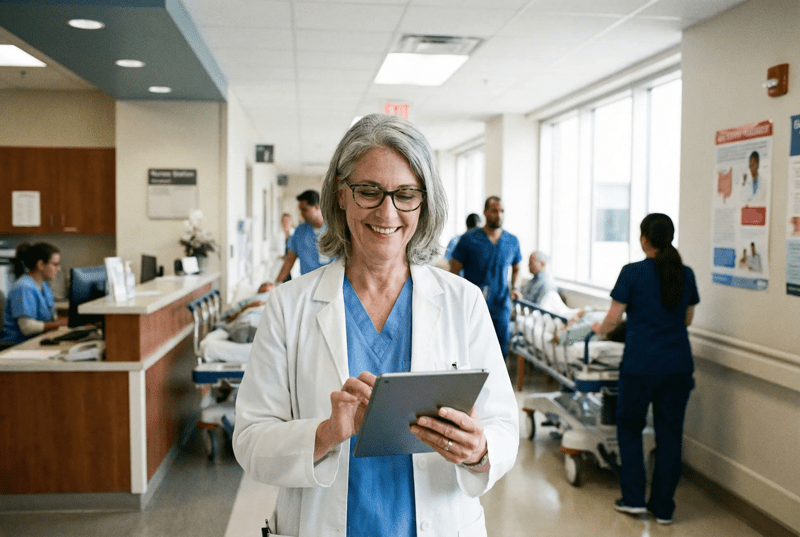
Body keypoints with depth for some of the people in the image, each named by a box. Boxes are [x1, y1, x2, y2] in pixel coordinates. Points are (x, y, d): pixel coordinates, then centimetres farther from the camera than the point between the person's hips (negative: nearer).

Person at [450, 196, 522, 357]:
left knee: (501, 350, 6)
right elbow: (454, 270, -2)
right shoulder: (469, 239, -4)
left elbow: (516, 267, 24)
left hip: (501, 307, 3)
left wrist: (514, 287, 8)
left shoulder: (512, 241, 6)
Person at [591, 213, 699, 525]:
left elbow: (613, 319, -5)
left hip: (640, 365, -4)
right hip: (678, 366, 4)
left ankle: (633, 498, 16)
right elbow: (687, 319, 16)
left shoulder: (632, 272, -8)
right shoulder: (685, 274, 5)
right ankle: (663, 507, 18)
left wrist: (599, 328, 15)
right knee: (669, 434, 11)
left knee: (629, 429, 15)